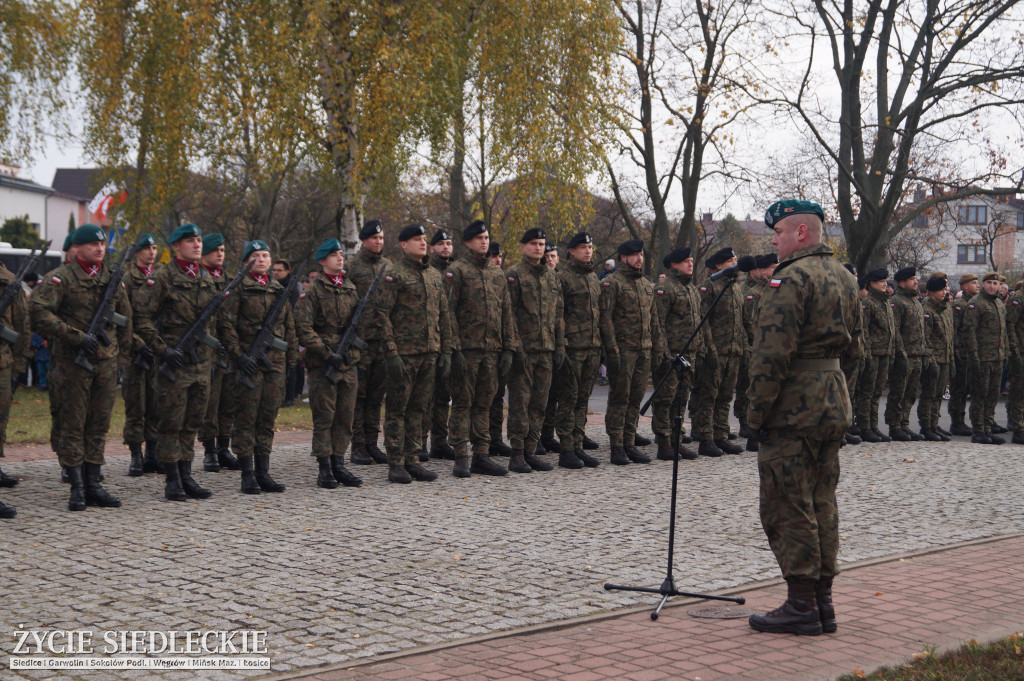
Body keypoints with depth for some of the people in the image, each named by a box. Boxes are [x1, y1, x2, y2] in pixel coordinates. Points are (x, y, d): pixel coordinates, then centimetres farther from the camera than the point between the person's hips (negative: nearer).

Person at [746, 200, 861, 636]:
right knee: (821, 504, 13)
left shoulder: (792, 278, -15)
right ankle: (823, 602, 17)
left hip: (792, 408, -9)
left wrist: (756, 411, -15)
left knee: (788, 508, -3)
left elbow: (772, 353, -20)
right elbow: (852, 338, 22)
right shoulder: (844, 277, 14)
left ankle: (801, 606, 0)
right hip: (834, 405, 9)